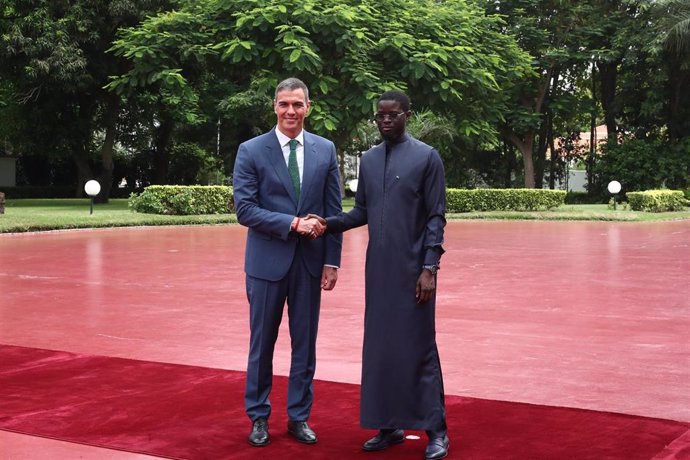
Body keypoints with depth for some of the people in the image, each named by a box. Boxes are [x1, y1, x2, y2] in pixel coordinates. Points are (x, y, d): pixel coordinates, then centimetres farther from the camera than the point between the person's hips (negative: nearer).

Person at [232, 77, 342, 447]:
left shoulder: (325, 150, 4)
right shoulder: (251, 151, -4)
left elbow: (333, 211, 5)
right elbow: (244, 210, -10)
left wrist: (332, 260, -1)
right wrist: (293, 223, -18)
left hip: (310, 261, 2)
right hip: (267, 261, -2)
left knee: (305, 343, 9)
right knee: (262, 343, 8)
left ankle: (299, 417, 21)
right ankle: (258, 417, 22)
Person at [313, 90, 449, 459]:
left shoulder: (426, 157, -4)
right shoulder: (369, 159, 10)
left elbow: (436, 217, -7)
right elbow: (362, 211, 12)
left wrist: (429, 268, -13)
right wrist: (329, 224, -6)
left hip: (413, 269, -5)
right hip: (378, 269, 5)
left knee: (419, 346, -2)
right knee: (380, 346, 8)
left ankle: (435, 430, 7)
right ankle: (390, 425, 18)